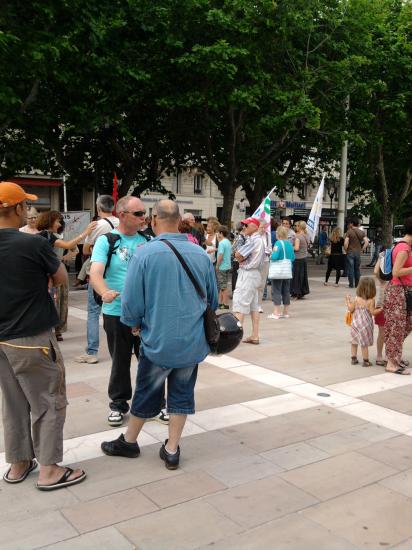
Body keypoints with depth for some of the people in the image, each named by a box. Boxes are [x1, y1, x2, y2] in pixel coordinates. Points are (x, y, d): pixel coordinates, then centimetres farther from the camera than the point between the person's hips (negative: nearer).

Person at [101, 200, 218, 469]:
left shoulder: (144, 254, -15)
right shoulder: (201, 254, -4)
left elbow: (131, 302, -13)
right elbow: (213, 300, 7)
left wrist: (135, 323, 8)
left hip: (158, 341, -2)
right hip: (193, 342, 3)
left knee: (147, 393, 15)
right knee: (182, 393, 16)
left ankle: (129, 442, 36)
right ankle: (172, 450, 25)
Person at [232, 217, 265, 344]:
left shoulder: (252, 240, -16)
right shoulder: (260, 240, 15)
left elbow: (237, 255, -17)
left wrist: (240, 258, 3)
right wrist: (243, 259, -5)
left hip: (247, 274, -10)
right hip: (255, 273, 10)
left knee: (240, 304, -8)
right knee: (254, 305, 10)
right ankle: (255, 336, 13)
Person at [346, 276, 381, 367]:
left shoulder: (356, 299, -4)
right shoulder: (371, 301, -13)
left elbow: (351, 309, 1)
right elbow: (373, 312, -14)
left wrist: (348, 300, 14)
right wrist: (381, 309, -4)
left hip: (356, 323, 3)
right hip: (365, 324, -3)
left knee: (354, 341, 17)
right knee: (364, 343, 3)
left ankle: (353, 358, 23)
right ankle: (365, 361, 8)